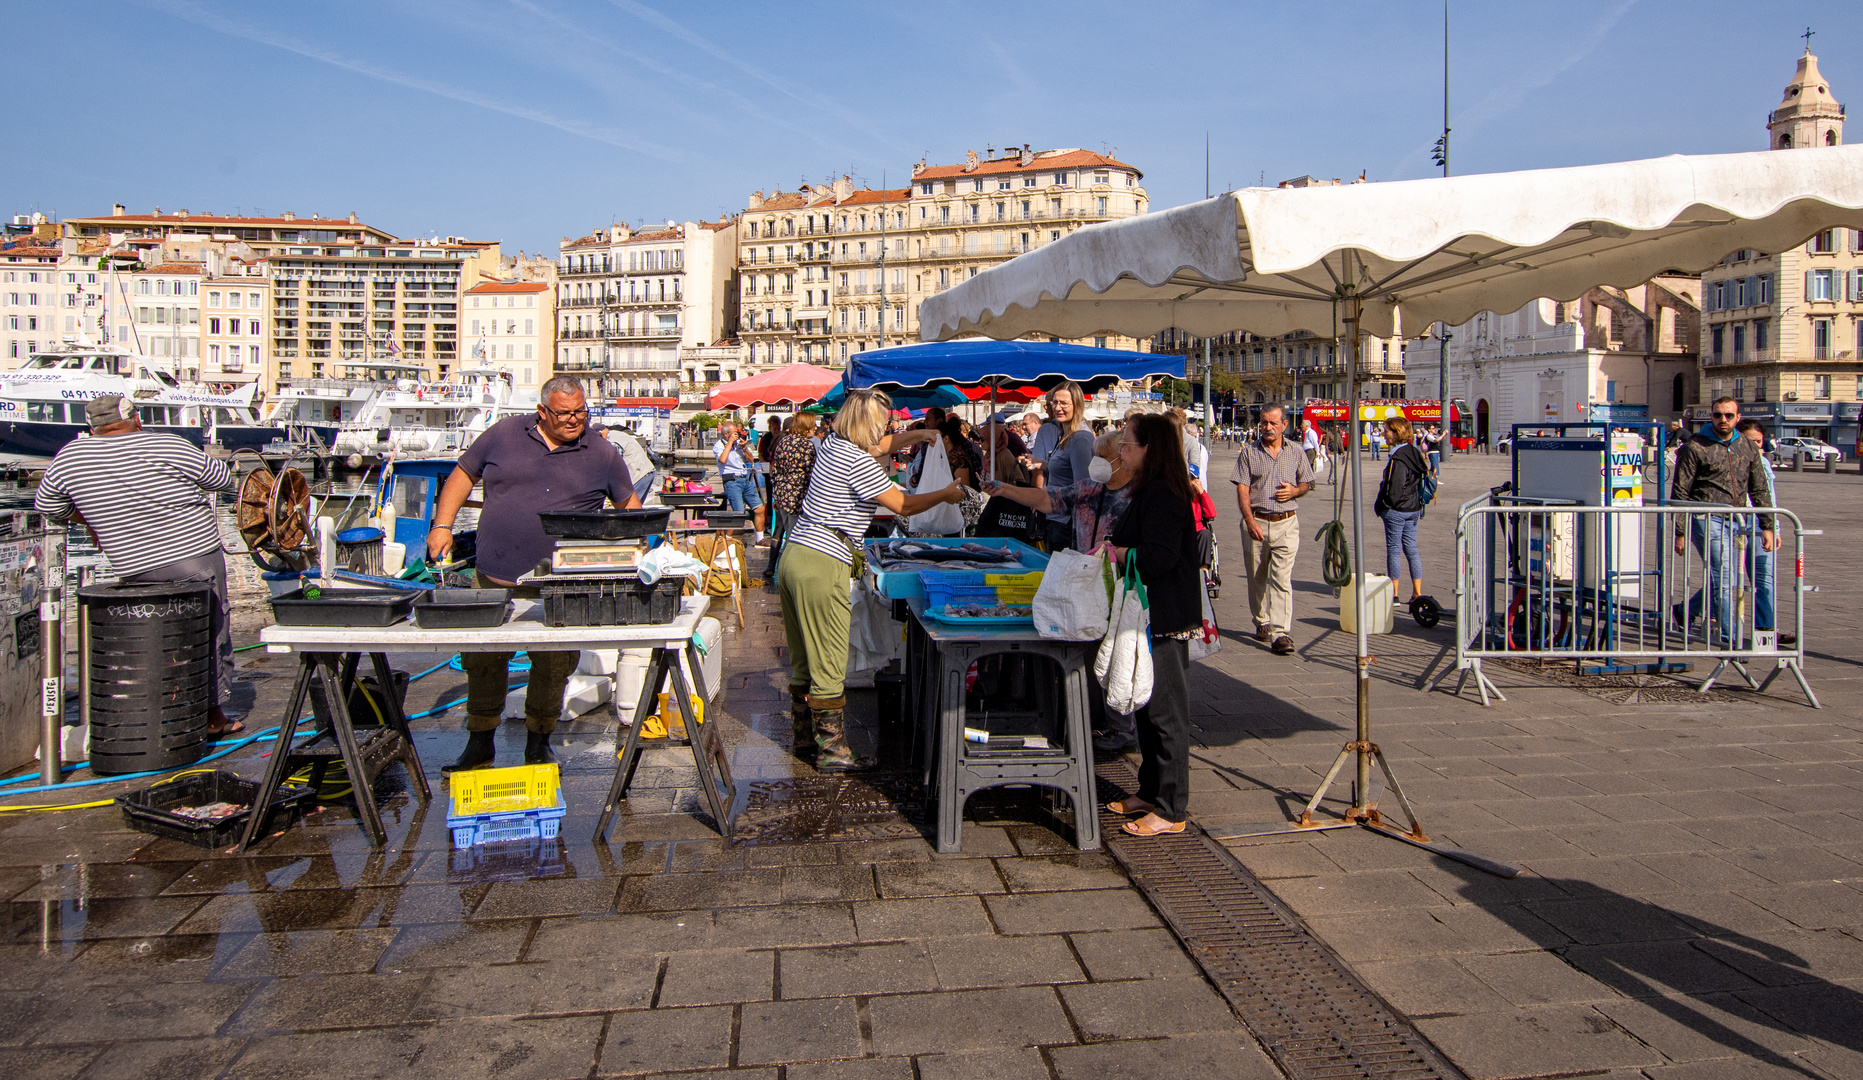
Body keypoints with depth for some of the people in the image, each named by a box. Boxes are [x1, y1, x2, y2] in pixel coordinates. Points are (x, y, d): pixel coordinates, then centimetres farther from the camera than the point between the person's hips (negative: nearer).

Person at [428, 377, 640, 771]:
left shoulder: (603, 454, 5)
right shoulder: (504, 435, 5)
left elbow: (629, 504, 14)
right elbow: (463, 475, 11)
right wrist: (442, 525, 3)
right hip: (496, 579, 1)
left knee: (554, 666, 4)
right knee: (483, 662, 7)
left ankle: (539, 745, 22)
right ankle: (480, 745, 23)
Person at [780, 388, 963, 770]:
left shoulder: (830, 445, 13)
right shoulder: (858, 462, -14)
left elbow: (874, 449, 35)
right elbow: (903, 506, -6)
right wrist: (947, 494, 8)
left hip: (794, 556, 10)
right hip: (822, 567, -10)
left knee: (804, 660, 18)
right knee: (829, 665, -2)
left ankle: (804, 731, 28)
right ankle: (832, 749, 4)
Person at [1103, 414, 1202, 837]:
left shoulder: (1162, 495, -18)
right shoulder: (1151, 492, 15)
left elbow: (1160, 556, -26)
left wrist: (1117, 553, -15)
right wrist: (1113, 550, 7)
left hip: (1165, 623, -11)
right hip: (1151, 616, 11)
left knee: (1166, 712, -4)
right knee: (1147, 708, 17)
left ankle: (1171, 810, 3)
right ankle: (1150, 791, 28)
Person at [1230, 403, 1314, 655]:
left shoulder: (1296, 453, 7)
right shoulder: (1249, 451, 2)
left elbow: (1306, 483, 18)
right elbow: (1242, 488, -3)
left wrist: (1294, 491, -6)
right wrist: (1250, 519, -16)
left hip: (1286, 523, 0)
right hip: (1255, 522, 0)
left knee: (1282, 578, -10)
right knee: (1257, 577, 10)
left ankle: (1281, 633, -14)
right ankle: (1262, 622, 30)